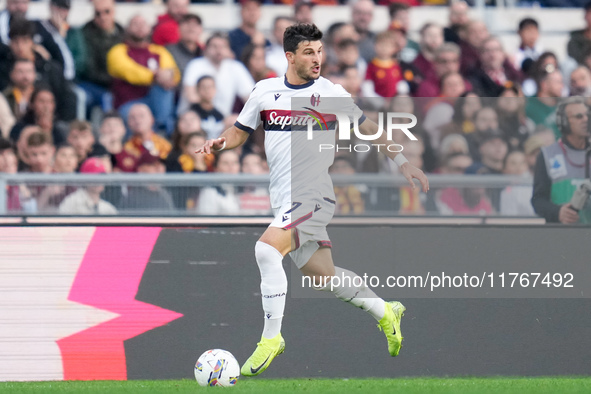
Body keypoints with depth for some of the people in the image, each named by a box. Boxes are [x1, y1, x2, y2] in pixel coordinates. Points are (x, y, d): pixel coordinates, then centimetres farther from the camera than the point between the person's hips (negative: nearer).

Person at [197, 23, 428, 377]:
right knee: (323, 275, 9)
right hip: (285, 200, 5)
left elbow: (368, 127, 11)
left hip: (314, 195, -5)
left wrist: (401, 162, 9)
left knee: (267, 249, -25)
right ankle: (385, 312, 31)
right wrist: (221, 143, -4)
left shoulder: (331, 93, -1)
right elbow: (241, 132, 19)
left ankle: (271, 338, -16)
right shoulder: (265, 92, 8)